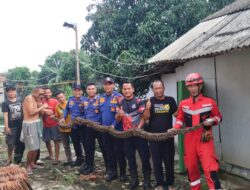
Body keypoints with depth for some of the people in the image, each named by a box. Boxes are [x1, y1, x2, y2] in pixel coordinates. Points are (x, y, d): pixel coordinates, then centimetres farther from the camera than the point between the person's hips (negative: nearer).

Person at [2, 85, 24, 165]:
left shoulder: (20, 101, 6)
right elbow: (5, 115, -10)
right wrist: (6, 127, -16)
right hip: (11, 126, -4)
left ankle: (17, 159, 27)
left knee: (20, 144, 11)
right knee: (11, 144, 4)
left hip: (21, 125, 4)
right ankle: (10, 158, 24)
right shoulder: (5, 103, -5)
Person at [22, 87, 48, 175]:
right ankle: (27, 166, 6)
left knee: (36, 146, 13)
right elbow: (31, 112, -22)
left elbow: (36, 111, 12)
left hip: (35, 123, 10)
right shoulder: (29, 98, -13)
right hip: (29, 124, -9)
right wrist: (42, 107, -15)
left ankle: (32, 163, 25)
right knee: (33, 148, -8)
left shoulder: (34, 99, 15)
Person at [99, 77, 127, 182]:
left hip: (117, 129, -6)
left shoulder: (118, 97, -11)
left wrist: (114, 125, -20)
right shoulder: (101, 98, 8)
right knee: (109, 152, 13)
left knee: (119, 152, 3)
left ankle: (122, 173, 16)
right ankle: (112, 172, 26)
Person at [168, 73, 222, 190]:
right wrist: (176, 128, -7)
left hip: (205, 140, -3)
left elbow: (218, 117, 8)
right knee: (191, 168, 13)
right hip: (189, 140, 3)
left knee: (210, 169, -11)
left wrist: (212, 121, -13)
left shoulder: (210, 102, -1)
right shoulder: (183, 104, 5)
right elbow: (180, 119, 12)